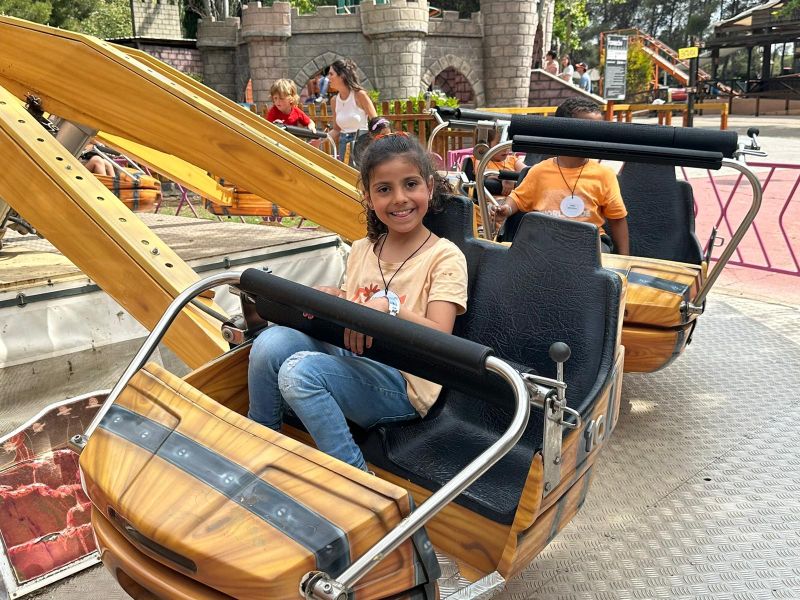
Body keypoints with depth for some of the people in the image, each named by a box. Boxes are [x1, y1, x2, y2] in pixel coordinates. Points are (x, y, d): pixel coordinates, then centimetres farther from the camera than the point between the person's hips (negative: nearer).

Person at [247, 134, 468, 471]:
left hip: (403, 384, -6)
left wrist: (389, 306, -32)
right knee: (271, 341, -19)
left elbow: (439, 339, -16)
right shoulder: (362, 250, 14)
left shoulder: (444, 256, -5)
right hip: (351, 361, 6)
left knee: (301, 371, -29)